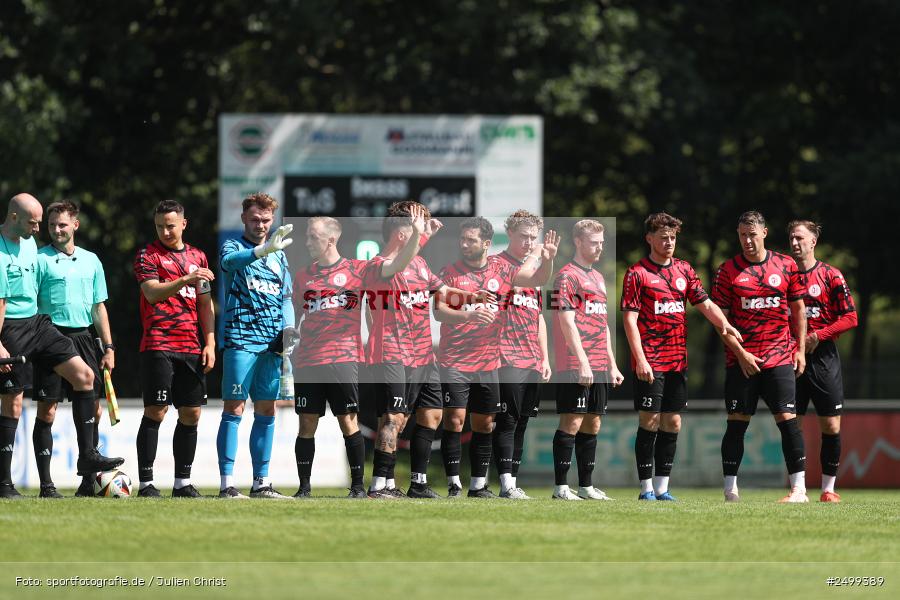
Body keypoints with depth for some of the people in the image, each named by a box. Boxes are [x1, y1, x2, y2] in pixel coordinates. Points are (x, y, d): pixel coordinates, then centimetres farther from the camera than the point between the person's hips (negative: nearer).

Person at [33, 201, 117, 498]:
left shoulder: (90, 260, 14)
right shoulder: (40, 259, 0)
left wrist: (108, 347, 12)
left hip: (83, 338, 5)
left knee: (92, 411, 2)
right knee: (47, 411, -4)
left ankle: (89, 480, 10)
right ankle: (46, 483, -1)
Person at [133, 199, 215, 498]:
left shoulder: (197, 257, 16)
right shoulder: (148, 255, 1)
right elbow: (152, 292, -14)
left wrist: (210, 343, 10)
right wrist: (185, 280, -27)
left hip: (191, 348, 5)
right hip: (158, 346, -5)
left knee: (191, 414, 4)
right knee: (156, 411, -9)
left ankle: (183, 482, 12)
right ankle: (146, 483, -6)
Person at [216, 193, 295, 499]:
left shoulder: (279, 255, 18)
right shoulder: (234, 247, -1)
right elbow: (229, 260, -25)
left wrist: (288, 327, 5)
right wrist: (263, 249, -42)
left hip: (270, 344, 6)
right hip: (240, 340, -6)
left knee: (266, 412, 8)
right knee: (234, 410, -8)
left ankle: (261, 482, 14)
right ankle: (227, 484, -10)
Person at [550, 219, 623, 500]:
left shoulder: (598, 278, 19)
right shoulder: (567, 276, -7)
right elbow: (567, 322, -14)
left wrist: (612, 365, 20)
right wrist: (583, 363, -19)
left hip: (599, 368, 8)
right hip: (576, 368, -8)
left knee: (592, 425, 9)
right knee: (571, 423, -7)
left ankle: (586, 486, 13)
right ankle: (561, 487, -5)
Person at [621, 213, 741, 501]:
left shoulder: (683, 269, 12)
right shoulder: (637, 273, -4)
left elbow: (705, 303, 11)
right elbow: (630, 318, -8)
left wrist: (724, 324, -9)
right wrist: (640, 359, -16)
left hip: (677, 361, 6)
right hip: (650, 363, -5)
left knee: (672, 424, 6)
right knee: (649, 422, -5)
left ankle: (662, 488, 11)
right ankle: (646, 487, 1)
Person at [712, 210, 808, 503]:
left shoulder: (786, 266, 5)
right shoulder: (728, 270, 2)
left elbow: (798, 308, 13)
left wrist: (801, 349, 6)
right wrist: (740, 353, -8)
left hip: (780, 357, 0)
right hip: (741, 360, 0)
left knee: (787, 418, -7)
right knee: (736, 422, 0)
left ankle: (799, 488, -7)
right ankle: (730, 488, 6)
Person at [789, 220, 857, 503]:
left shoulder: (830, 275, 0)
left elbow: (850, 318, -2)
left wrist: (819, 336, -13)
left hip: (823, 357, -2)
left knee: (831, 426, -2)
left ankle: (829, 488, 6)